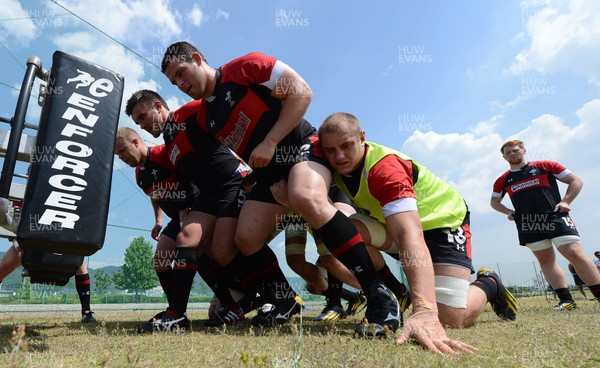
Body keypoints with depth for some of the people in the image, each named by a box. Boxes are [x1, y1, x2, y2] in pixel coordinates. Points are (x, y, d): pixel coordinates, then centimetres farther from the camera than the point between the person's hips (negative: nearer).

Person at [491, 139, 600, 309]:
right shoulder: (503, 180, 13)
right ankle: (566, 300, 7)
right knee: (545, 260, 3)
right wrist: (508, 212, 7)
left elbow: (576, 181, 8)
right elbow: (494, 201, 26)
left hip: (554, 217, -3)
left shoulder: (545, 166, 6)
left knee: (575, 254, -13)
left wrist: (565, 201, -6)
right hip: (527, 224, 3)